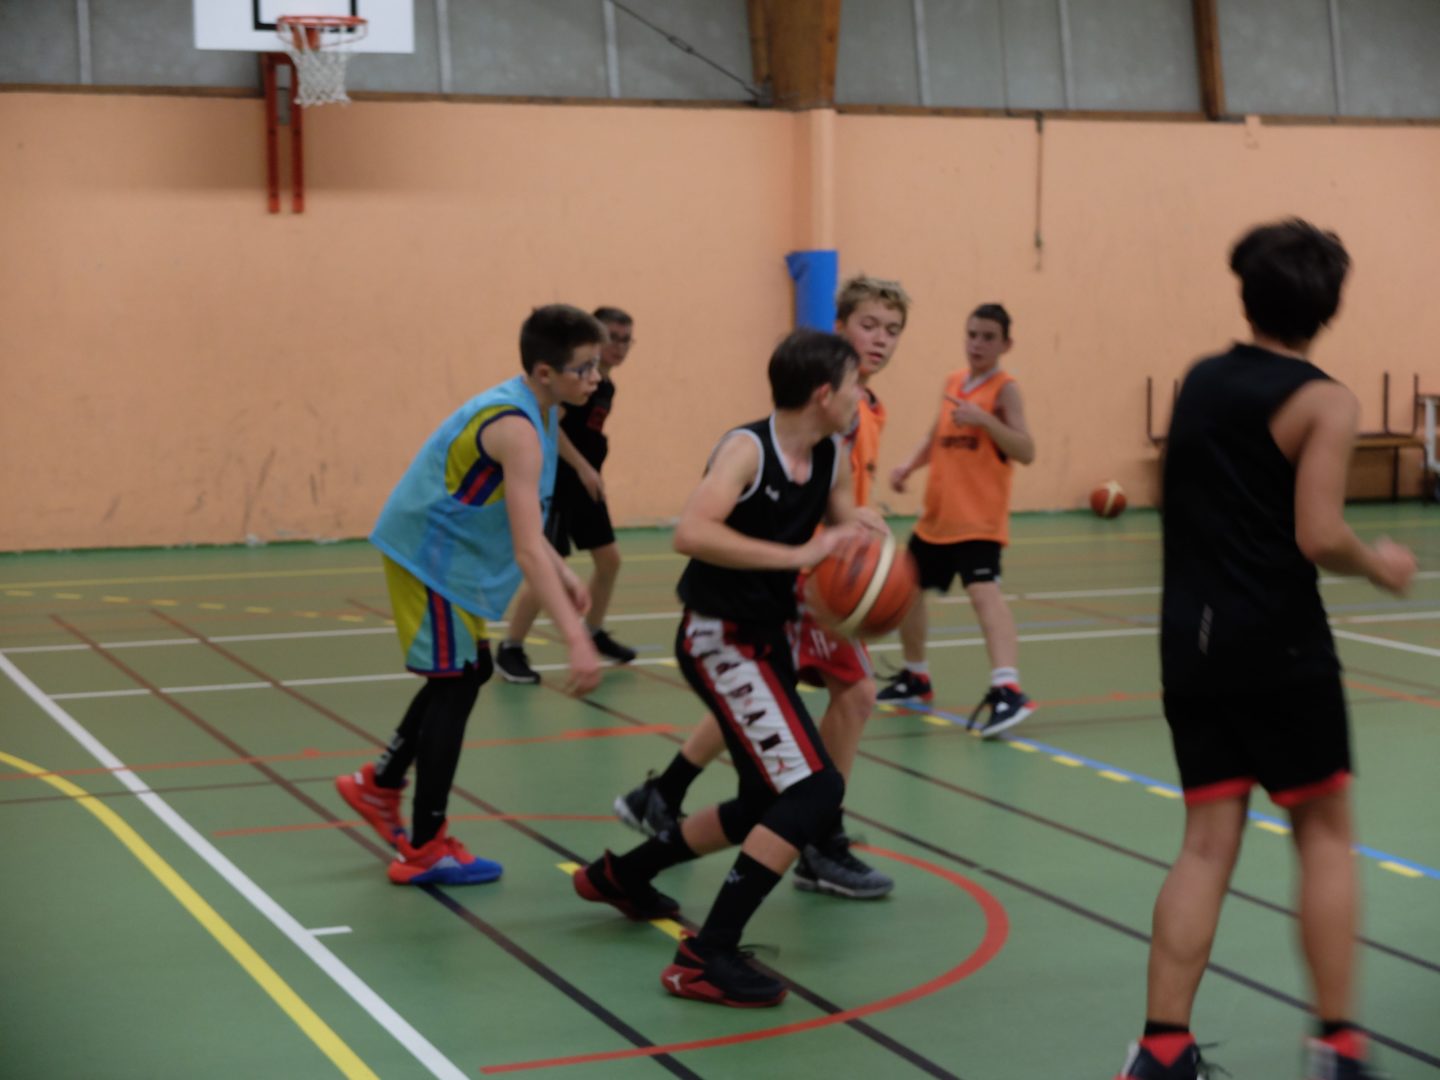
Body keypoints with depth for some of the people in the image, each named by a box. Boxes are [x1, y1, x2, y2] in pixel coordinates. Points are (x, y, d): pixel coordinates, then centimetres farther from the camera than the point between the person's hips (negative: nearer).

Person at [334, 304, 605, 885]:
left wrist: (563, 576, 11)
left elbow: (518, 514, 18)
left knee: (467, 674, 18)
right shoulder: (517, 429, -27)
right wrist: (576, 639, -40)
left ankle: (380, 785, 32)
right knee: (455, 685, -6)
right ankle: (424, 852, 2)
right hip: (431, 556, -10)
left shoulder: (531, 411, 3)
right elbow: (528, 551, -35)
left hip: (446, 553, 10)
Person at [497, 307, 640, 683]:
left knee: (609, 559, 13)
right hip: (557, 481, -9)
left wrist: (591, 471, 11)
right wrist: (583, 467, -24)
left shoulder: (607, 386, 12)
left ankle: (594, 634, 30)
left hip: (585, 484, 10)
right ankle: (509, 649, -2)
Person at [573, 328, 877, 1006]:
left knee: (769, 807, 20)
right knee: (815, 790, -20)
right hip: (720, 639, -9)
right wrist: (799, 555, -37)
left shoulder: (831, 462, 4)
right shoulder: (748, 448, -20)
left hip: (765, 639, 9)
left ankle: (621, 875, 40)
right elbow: (691, 533, -35)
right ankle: (705, 959, -18)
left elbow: (851, 541, 17)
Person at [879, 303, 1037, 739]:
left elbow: (1026, 451, -16)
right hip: (937, 515, 8)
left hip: (978, 518, -8)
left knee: (983, 590, -26)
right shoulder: (953, 383, 12)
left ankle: (1007, 690, -37)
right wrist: (909, 465, 7)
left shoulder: (1005, 389, -8)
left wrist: (984, 419, -26)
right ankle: (915, 677, 39)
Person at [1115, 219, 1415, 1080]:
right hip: (1279, 645, -5)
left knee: (1208, 843, 8)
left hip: (1191, 644, 5)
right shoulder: (1322, 402, -8)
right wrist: (1380, 567, 0)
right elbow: (1319, 538, -16)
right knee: (1325, 834, 8)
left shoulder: (1200, 381, 10)